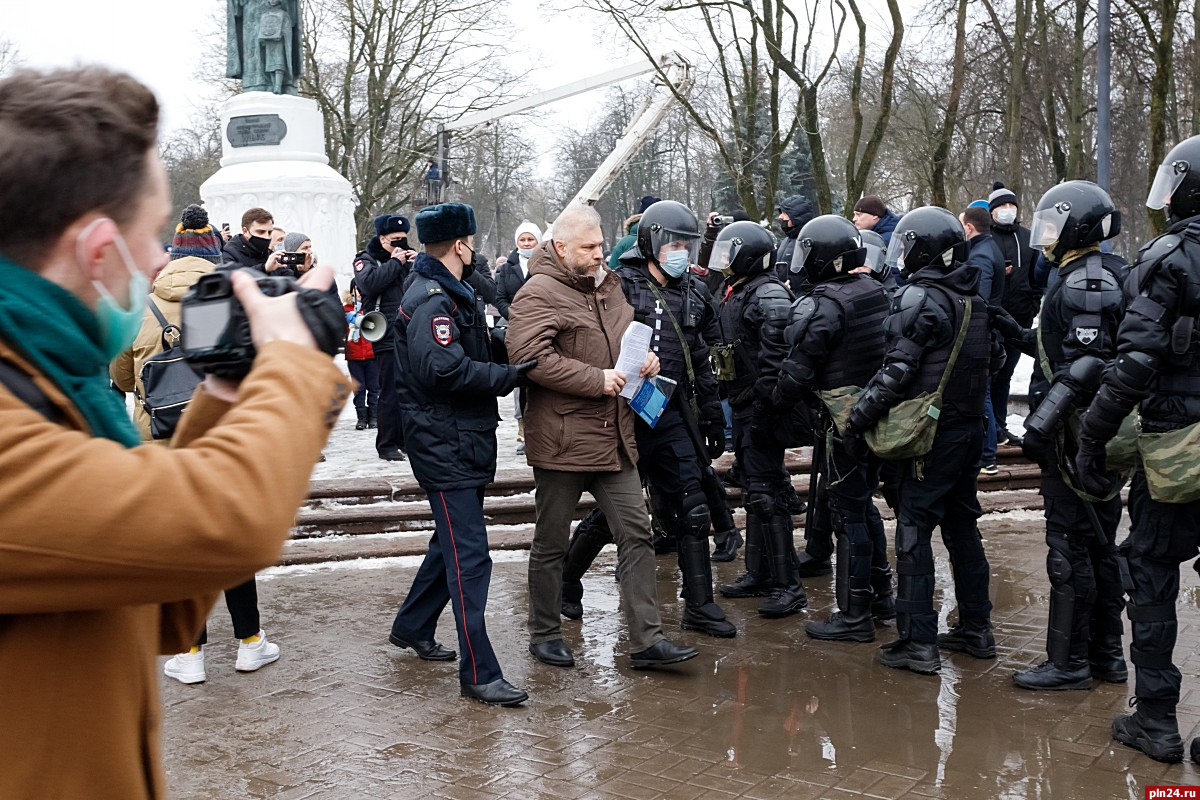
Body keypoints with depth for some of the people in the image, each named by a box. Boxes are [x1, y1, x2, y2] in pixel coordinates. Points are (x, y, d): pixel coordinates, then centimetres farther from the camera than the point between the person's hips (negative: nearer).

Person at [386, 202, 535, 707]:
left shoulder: (452, 293, 18)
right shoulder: (431, 299, -17)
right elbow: (443, 368, -29)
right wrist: (509, 375, -25)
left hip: (462, 439, 11)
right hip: (443, 443, -11)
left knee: (453, 542, 22)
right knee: (469, 557, -9)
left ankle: (412, 627, 38)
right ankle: (478, 674, -5)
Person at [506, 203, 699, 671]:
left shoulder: (609, 286, 14)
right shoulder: (538, 294, -12)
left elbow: (631, 335, 31)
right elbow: (531, 357, -25)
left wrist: (645, 357, 8)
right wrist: (598, 380, -22)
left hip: (614, 438, 7)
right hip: (561, 441, -7)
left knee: (636, 533, 4)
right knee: (551, 543, 8)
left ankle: (647, 640, 9)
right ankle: (545, 635, 25)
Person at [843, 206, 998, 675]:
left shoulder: (919, 298, -14)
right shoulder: (975, 298, 11)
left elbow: (897, 372, -19)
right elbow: (991, 358, 19)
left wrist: (857, 420, -13)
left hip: (930, 434, -8)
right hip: (970, 428, 8)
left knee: (914, 532, -4)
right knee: (962, 525, 17)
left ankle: (918, 643, -3)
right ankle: (976, 629, 26)